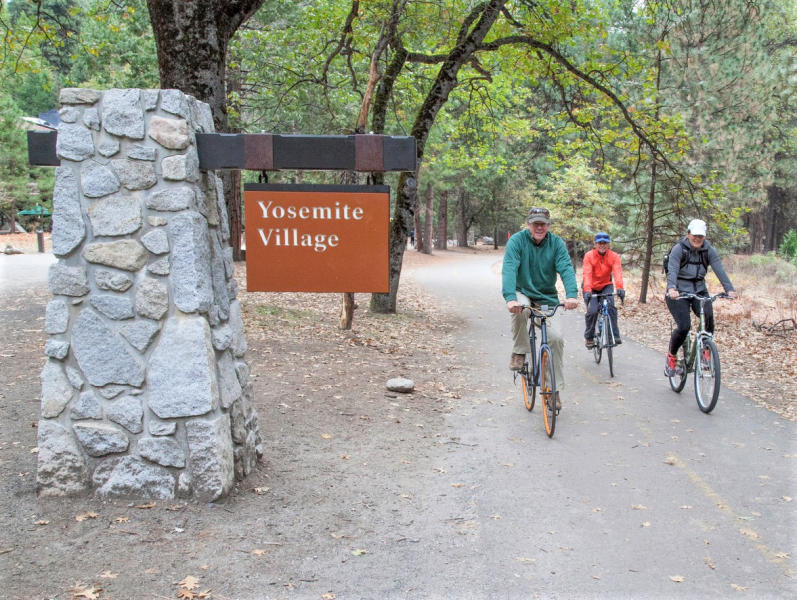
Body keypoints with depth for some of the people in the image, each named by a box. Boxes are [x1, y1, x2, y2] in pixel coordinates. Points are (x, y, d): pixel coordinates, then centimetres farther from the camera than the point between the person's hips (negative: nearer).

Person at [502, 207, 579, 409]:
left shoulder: (556, 243, -9)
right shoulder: (517, 240, -16)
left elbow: (566, 269, -22)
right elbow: (509, 270, -29)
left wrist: (572, 295, -41)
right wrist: (510, 298, -46)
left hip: (548, 297, 2)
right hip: (523, 293, -2)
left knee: (556, 338, -13)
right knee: (520, 311, -37)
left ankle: (555, 390, 2)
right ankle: (519, 352, -11)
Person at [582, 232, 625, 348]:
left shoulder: (614, 256, -12)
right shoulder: (589, 256, -18)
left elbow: (617, 272, -27)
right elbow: (586, 274, -29)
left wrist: (620, 288, -44)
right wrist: (587, 290, -44)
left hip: (606, 286, 1)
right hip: (591, 288, -1)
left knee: (611, 306, -25)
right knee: (592, 311, -18)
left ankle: (615, 335, -16)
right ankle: (589, 337, 5)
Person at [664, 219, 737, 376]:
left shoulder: (709, 250, 0)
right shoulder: (679, 249, -11)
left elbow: (719, 270, -12)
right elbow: (672, 270, -24)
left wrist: (729, 289, -26)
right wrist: (671, 288, -42)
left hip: (699, 291, 3)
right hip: (679, 293, -3)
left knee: (708, 317, -24)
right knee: (684, 326, -18)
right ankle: (671, 356, 7)